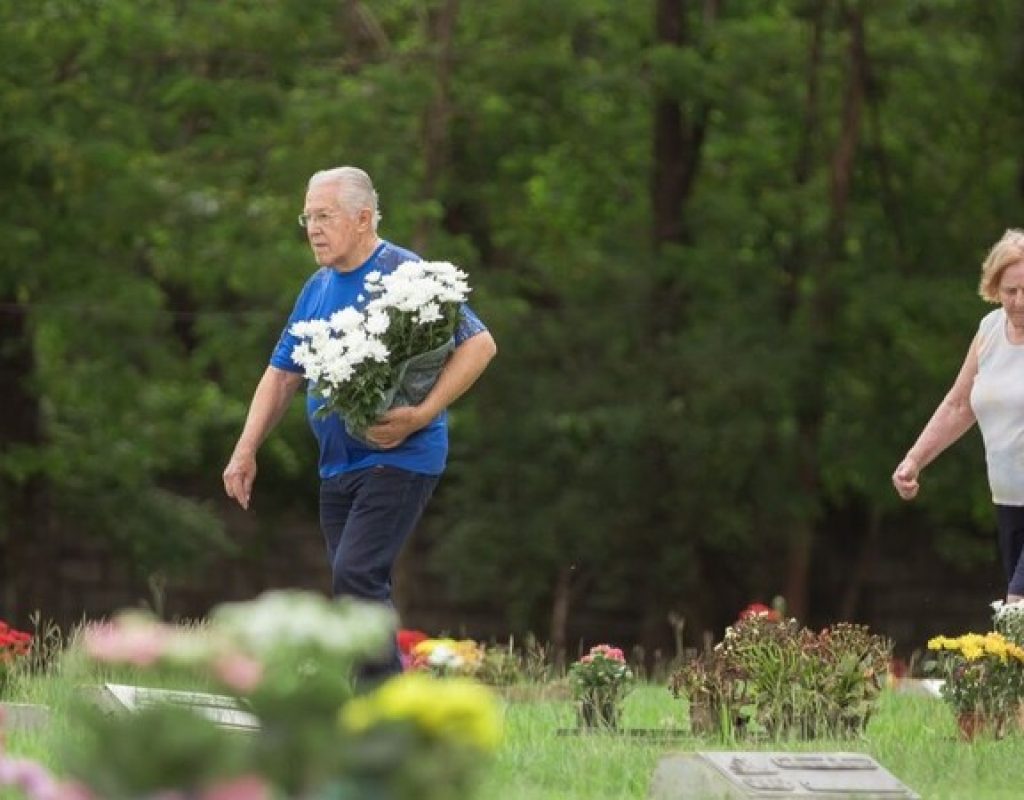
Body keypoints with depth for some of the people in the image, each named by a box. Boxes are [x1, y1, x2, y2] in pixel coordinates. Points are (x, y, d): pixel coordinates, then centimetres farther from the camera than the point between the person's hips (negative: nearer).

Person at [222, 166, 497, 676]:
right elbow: (282, 375, 20)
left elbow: (479, 345, -14)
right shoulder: (317, 290, 15)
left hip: (399, 459, -8)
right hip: (338, 464, 8)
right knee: (360, 592, 7)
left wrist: (421, 416, -22)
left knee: (356, 575, -20)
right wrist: (245, 452, 8)